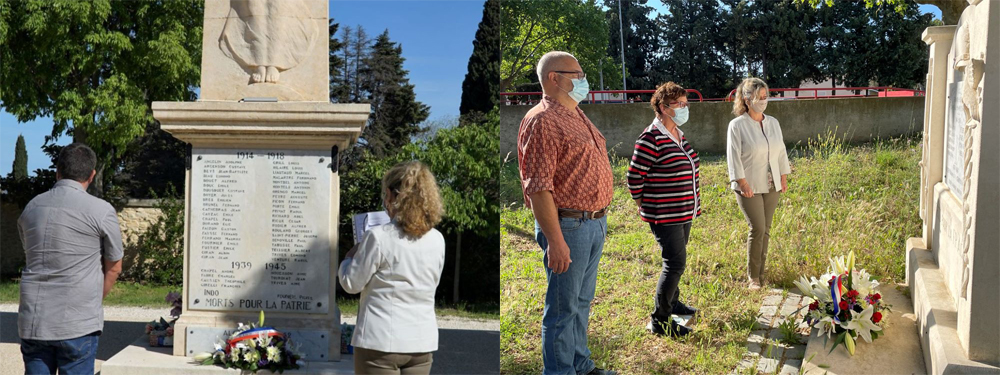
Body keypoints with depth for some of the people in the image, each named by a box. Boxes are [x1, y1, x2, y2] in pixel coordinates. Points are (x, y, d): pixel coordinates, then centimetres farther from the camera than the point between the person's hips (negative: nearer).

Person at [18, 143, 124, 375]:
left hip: (33, 322, 5)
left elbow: (32, 260, 18)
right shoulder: (101, 210, -7)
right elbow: (114, 268, 2)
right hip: (78, 325, -4)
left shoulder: (31, 208, 9)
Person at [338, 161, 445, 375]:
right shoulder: (437, 240, 2)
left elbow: (351, 284, -5)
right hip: (422, 342, 5)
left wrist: (349, 259, 14)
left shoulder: (378, 237, -14)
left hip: (381, 341, -5)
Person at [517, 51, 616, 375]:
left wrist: (600, 219, 19)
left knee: (582, 302, 19)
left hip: (594, 223, 10)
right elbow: (538, 187, -21)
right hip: (568, 226, -10)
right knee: (563, 308, -1)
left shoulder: (577, 117, 15)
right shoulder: (542, 121, -16)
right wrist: (555, 241, -25)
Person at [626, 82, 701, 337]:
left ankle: (672, 302, 39)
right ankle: (659, 321, -1)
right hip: (664, 216, -9)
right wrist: (645, 207, -7)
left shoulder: (678, 134, 11)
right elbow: (634, 177, -16)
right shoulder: (651, 138, -18)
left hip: (684, 214, 9)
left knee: (675, 261, 21)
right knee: (675, 264, -10)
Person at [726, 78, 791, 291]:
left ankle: (761, 272, 18)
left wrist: (784, 178, 10)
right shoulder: (737, 125, -8)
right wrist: (743, 183, -15)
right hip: (749, 187, -5)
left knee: (766, 230, 8)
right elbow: (734, 157, -11)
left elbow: (781, 151, 14)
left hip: (771, 186, 5)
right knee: (757, 228, -11)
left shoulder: (773, 123, 9)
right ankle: (753, 277, 1)